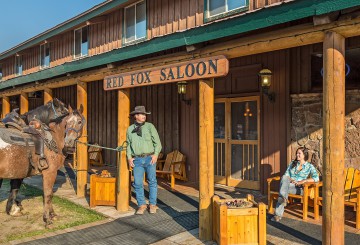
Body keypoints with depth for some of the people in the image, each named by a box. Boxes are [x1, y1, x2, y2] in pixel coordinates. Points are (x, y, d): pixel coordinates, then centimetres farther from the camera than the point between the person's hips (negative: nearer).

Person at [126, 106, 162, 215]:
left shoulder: (150, 126, 0)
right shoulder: (130, 129, 8)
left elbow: (157, 142, 0)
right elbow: (128, 145, 17)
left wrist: (155, 154, -12)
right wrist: (129, 157, 4)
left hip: (150, 158, -2)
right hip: (137, 160, 2)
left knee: (152, 181, 3)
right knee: (137, 183, 0)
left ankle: (152, 204, 15)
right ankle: (142, 205, 14)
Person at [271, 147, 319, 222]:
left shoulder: (309, 166, 9)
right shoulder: (292, 163, 22)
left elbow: (316, 178, -6)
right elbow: (286, 174, 15)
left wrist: (302, 181, -14)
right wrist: (290, 180, -9)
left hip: (299, 188, -3)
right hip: (288, 185, 3)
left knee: (283, 187, -37)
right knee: (284, 177, -35)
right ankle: (283, 198, -57)